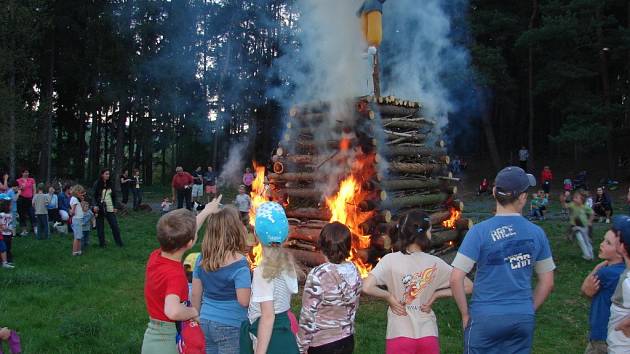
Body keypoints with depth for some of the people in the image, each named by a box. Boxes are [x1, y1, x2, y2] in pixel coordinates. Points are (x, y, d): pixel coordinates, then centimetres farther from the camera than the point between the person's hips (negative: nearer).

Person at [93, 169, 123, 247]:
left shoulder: (110, 184, 8)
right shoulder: (97, 184, -2)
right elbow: (95, 196, -3)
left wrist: (115, 207, 8)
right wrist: (95, 206, -14)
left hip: (109, 208, 3)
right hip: (100, 209, -3)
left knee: (114, 225, -2)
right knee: (100, 227, 3)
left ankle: (119, 242, 5)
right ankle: (101, 243, 13)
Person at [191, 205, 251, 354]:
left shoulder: (203, 259, -2)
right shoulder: (239, 263, -20)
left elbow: (196, 293, 6)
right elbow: (244, 301, -21)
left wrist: (197, 318, 18)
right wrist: (253, 286, -3)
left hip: (206, 323, 6)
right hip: (230, 327, -5)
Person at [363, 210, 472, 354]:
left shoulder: (390, 260, -9)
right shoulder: (435, 263, -3)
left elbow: (367, 287, -21)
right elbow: (468, 286, 2)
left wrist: (389, 297, -5)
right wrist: (435, 295, 3)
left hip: (400, 336, -1)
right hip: (428, 336, 2)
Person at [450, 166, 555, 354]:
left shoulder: (479, 231, -11)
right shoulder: (537, 233, -1)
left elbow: (456, 279, -14)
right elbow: (547, 283, 7)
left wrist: (465, 314, -2)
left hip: (485, 318, -3)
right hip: (523, 319, 3)